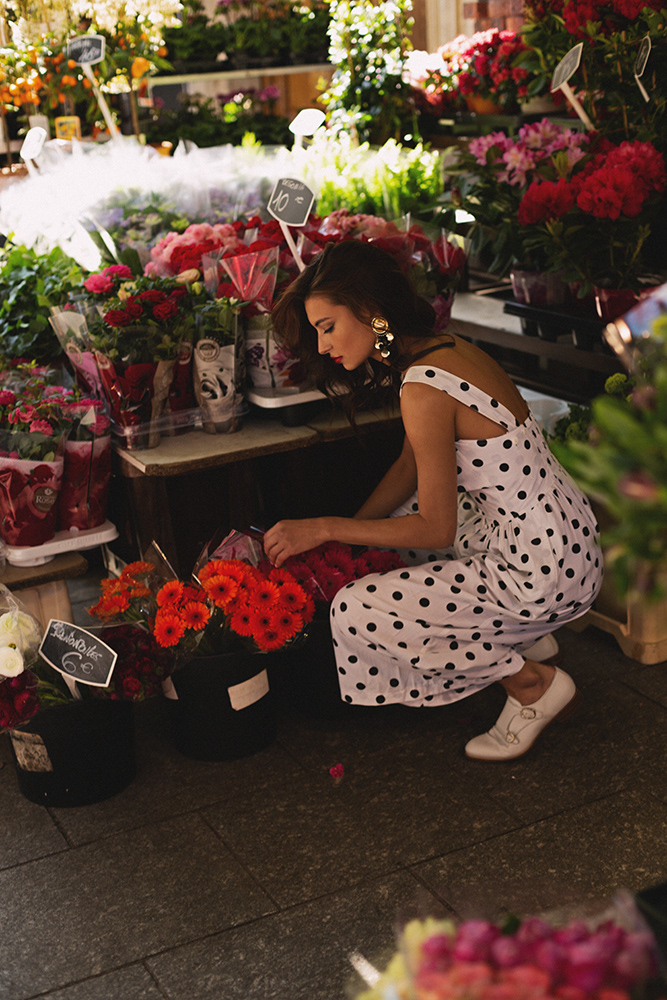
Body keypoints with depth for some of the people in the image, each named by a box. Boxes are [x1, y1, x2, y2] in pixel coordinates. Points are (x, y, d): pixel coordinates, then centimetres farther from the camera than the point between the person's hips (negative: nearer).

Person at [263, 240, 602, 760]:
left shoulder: (425, 390, -23)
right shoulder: (445, 347, 5)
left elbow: (436, 530, -17)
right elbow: (410, 468, 14)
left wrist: (325, 529, -10)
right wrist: (347, 532, 11)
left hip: (546, 573, -10)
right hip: (563, 533, 10)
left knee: (355, 613, -6)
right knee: (391, 522, 26)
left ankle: (536, 684, 4)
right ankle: (529, 638, 22)